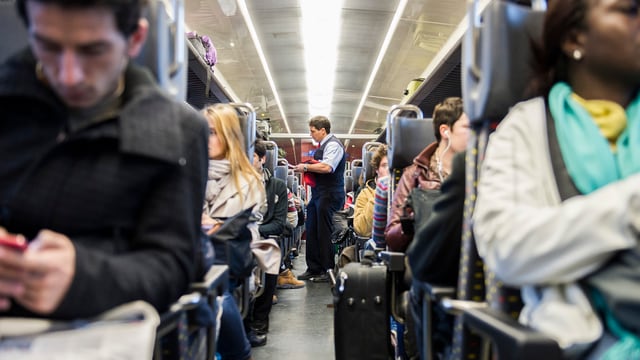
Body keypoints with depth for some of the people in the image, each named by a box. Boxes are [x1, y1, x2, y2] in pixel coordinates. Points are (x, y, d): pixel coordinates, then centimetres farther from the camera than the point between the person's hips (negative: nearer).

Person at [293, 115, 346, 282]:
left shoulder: (333, 145, -11)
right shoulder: (323, 145, 19)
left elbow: (327, 167, -25)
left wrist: (306, 167, -15)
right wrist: (307, 168, 8)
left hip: (329, 195, -10)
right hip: (318, 194, 10)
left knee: (324, 233, -5)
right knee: (311, 232, 11)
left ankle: (328, 270, 4)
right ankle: (313, 268, 19)